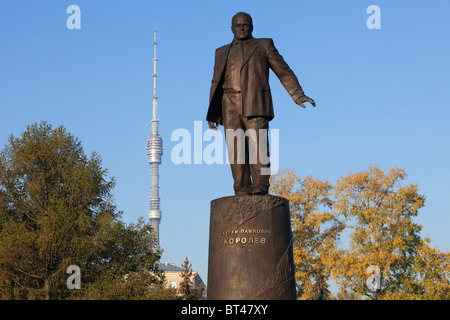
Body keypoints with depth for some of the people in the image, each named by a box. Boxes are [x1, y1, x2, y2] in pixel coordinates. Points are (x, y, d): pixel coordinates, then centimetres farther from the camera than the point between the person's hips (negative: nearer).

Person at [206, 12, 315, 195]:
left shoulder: (264, 45, 16)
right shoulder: (222, 52, 24)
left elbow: (284, 72, 10)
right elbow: (216, 84, 20)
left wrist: (298, 95, -3)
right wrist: (212, 114, 11)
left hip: (255, 105, -3)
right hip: (230, 107, 3)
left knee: (258, 145, -17)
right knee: (236, 150, -7)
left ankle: (260, 188, -22)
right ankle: (242, 192, -8)